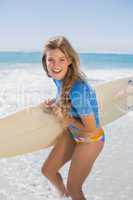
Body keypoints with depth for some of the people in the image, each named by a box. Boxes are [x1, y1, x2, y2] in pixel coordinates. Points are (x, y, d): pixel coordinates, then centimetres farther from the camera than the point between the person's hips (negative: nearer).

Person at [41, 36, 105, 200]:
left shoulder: (78, 89, -37)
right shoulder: (59, 77, -12)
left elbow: (91, 129, -27)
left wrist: (66, 120, -17)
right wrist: (53, 102, -7)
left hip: (90, 140, -8)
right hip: (72, 134, 8)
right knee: (47, 170, 19)